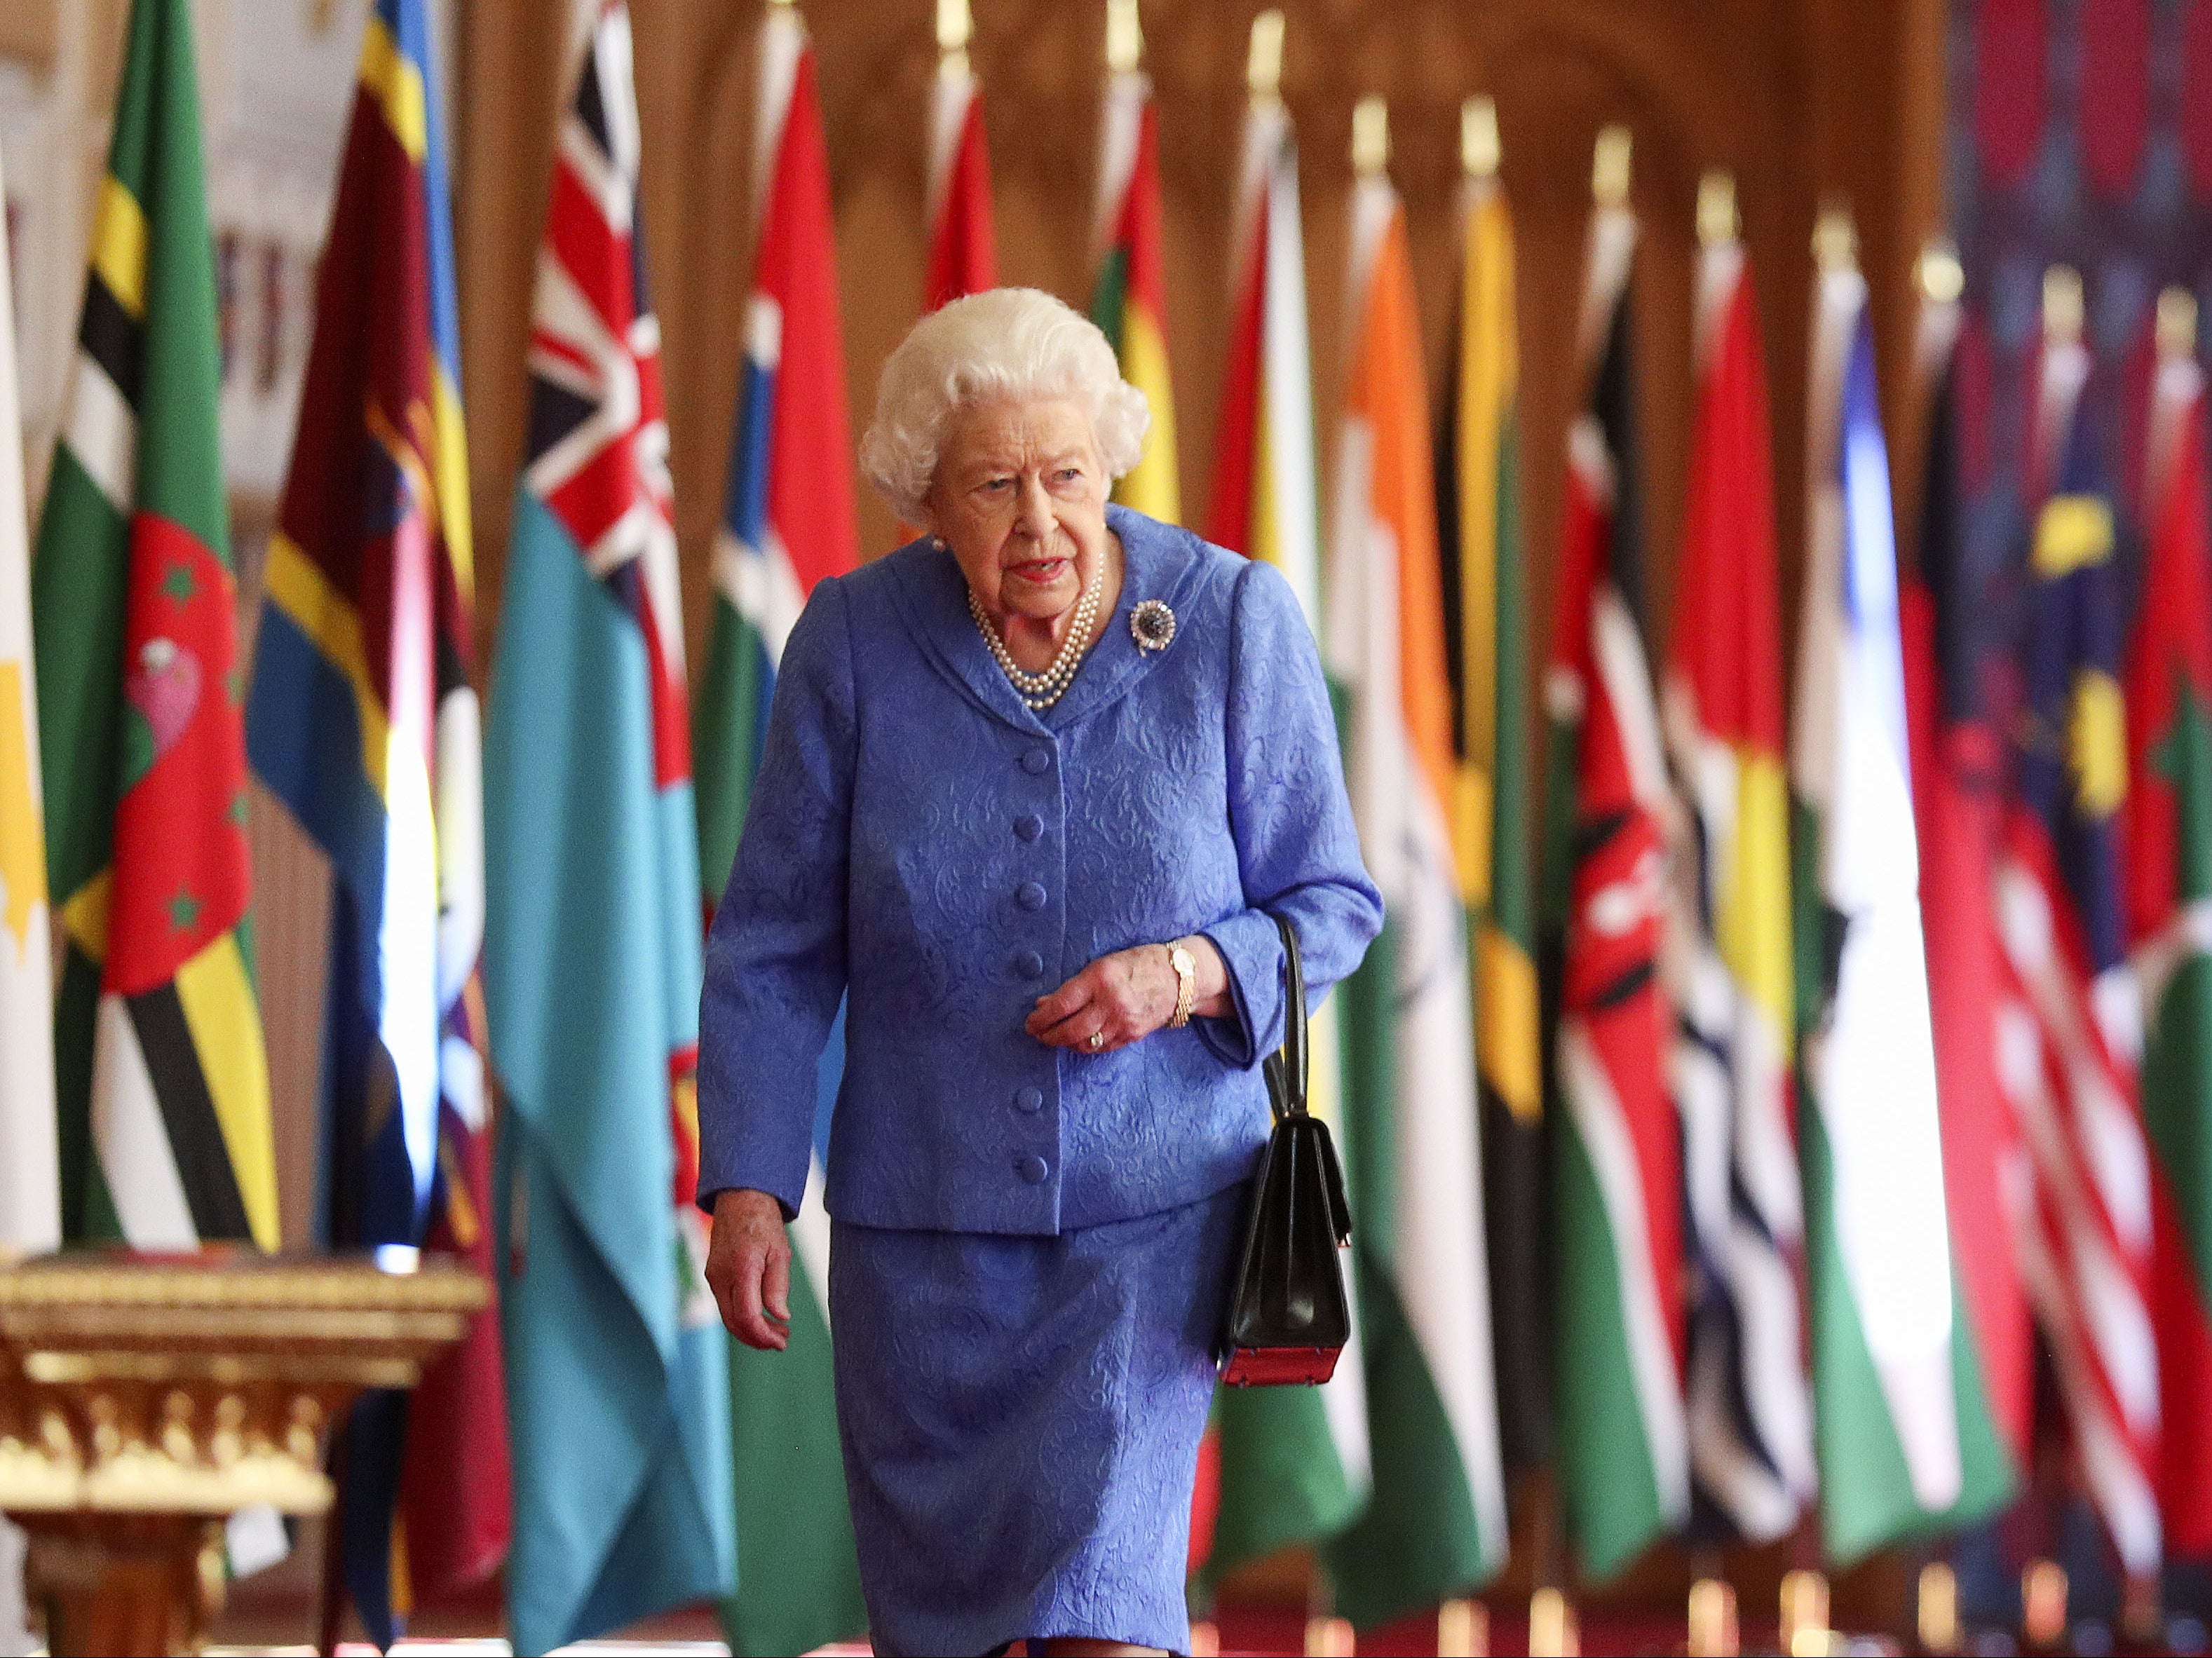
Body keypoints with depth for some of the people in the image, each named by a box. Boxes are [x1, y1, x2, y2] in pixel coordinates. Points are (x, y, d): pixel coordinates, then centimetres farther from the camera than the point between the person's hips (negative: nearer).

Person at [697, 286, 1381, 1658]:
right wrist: (745, 1188, -6)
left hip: (1157, 1203, -2)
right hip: (919, 1219, 2)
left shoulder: (1237, 623, -8)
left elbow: (1331, 906, 0)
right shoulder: (853, 643, -7)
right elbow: (777, 942, 0)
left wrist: (1184, 976, -19)